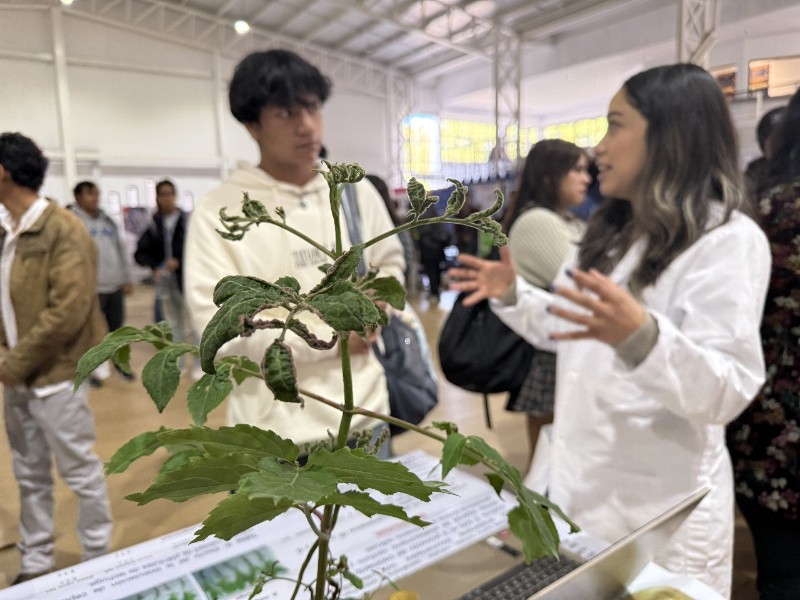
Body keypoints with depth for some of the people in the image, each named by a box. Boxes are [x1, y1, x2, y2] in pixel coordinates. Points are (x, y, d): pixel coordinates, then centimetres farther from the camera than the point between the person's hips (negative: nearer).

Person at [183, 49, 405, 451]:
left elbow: (390, 264, 15)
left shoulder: (356, 191, 2)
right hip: (276, 431, -4)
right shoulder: (218, 212, -11)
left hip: (363, 411, 4)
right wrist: (331, 339, -15)